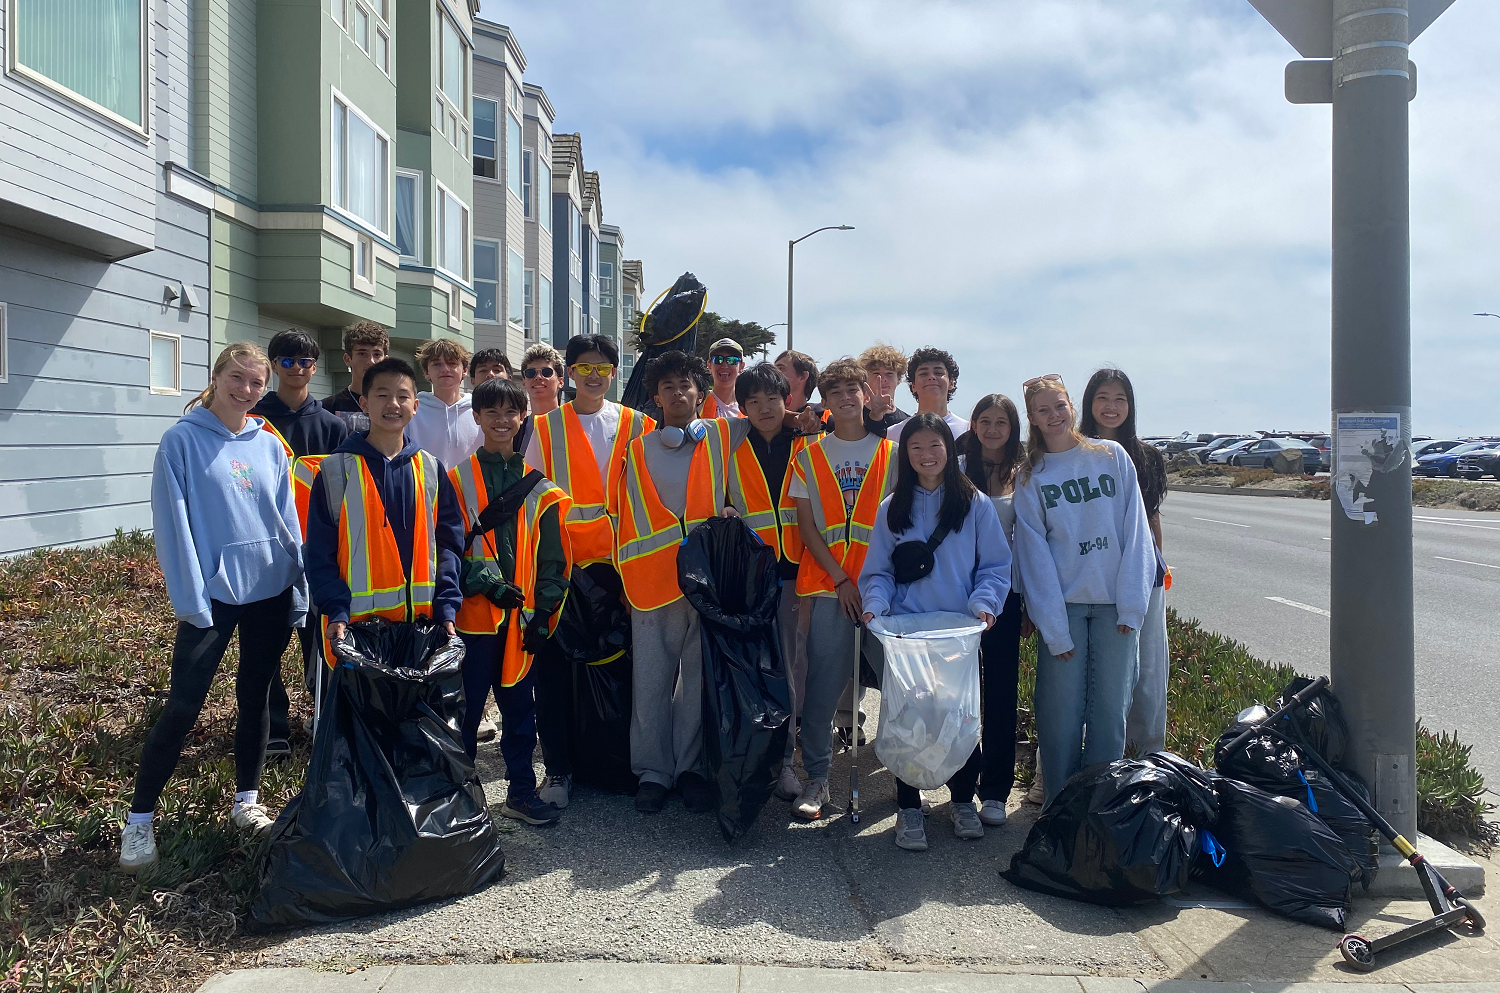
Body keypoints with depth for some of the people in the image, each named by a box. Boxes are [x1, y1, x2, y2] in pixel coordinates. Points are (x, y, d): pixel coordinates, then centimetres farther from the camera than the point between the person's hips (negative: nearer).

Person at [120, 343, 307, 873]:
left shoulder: (270, 446, 6)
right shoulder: (182, 441, -6)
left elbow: (288, 523, 8)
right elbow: (173, 525, -9)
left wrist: (300, 593, 5)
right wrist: (190, 599, -14)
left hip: (271, 592, 4)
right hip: (213, 594, -4)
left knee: (255, 698, 13)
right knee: (183, 707, -3)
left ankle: (247, 800, 27)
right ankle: (139, 819, 11)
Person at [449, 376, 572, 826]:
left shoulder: (539, 486, 8)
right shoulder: (458, 480, 1)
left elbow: (552, 558, 7)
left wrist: (544, 612, 0)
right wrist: (486, 582, -16)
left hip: (522, 615, 2)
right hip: (472, 614, -2)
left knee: (519, 707, 10)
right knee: (466, 708, 5)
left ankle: (521, 791, 22)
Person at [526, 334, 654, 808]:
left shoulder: (637, 426, 7)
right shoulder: (545, 426, 6)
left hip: (619, 562, 1)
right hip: (562, 564, 0)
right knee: (555, 668, 0)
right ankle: (558, 768, 12)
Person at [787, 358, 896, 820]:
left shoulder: (890, 453, 9)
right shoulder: (810, 457, 8)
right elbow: (807, 525, 3)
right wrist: (840, 578, -7)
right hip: (827, 586, 0)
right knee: (822, 687, -2)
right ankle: (817, 778, 9)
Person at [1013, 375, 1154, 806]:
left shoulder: (1113, 456, 5)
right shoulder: (1030, 476, 3)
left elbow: (1135, 531, 2)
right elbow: (1035, 552, -2)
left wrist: (1131, 604, -6)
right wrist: (1053, 627, -9)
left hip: (1114, 602, 1)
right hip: (1061, 603, -1)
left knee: (1111, 709, 4)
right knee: (1062, 712, 0)